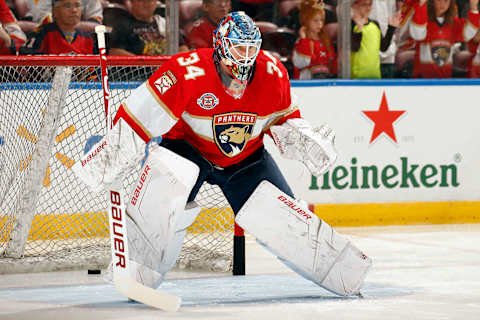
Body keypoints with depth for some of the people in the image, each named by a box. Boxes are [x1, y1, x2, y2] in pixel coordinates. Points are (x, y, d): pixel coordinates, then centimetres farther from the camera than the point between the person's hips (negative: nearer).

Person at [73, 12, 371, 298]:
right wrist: (111, 157, -27)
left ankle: (347, 272, 5)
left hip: (246, 157, 3)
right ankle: (137, 269, -26)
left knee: (276, 212, -9)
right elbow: (142, 115, -25)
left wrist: (304, 140, -14)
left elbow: (283, 118, 4)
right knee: (166, 178, -33)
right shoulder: (189, 72, -29)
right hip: (189, 145, -3)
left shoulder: (273, 74, -14)